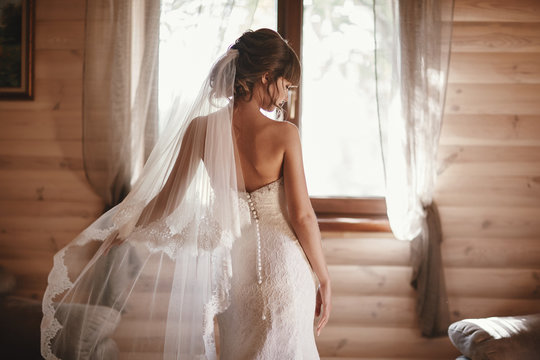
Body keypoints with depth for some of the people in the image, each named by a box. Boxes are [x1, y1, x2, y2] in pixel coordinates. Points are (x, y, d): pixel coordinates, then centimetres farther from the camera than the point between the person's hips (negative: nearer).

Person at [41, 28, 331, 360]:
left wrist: (120, 233, 14)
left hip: (235, 261, 4)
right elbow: (302, 215, -14)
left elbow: (169, 198, 0)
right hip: (282, 261, -3)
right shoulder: (284, 134, -16)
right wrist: (323, 279, -3)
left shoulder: (201, 128, -7)